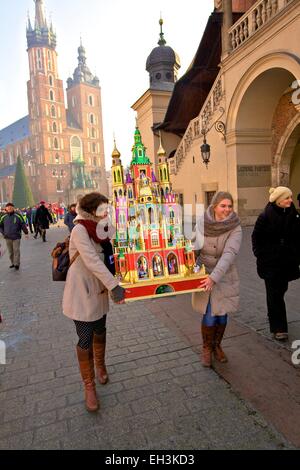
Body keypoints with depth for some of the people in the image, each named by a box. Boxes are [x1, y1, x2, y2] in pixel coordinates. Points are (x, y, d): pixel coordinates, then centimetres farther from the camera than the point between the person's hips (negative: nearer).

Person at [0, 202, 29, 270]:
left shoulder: (18, 216, -6)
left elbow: (23, 225, -2)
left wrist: (26, 233, -2)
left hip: (16, 237, -3)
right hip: (7, 237, 4)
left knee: (16, 251, -6)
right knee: (10, 251, 11)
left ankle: (17, 264, -2)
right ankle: (13, 263, 23)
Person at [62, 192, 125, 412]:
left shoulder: (100, 230, 4)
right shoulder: (80, 230, -20)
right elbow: (92, 261, -29)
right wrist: (114, 286, -32)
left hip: (99, 291, 7)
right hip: (82, 294, -7)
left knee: (100, 332, 22)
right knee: (85, 340, 4)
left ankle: (100, 365, 48)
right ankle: (89, 386, 23)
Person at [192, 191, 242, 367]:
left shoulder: (235, 229, -15)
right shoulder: (203, 223, -9)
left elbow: (229, 254, -26)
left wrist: (214, 277, -36)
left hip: (225, 277, 0)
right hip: (204, 275, 0)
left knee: (222, 314, 10)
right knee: (209, 316, -2)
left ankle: (217, 346, 37)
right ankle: (207, 348, 25)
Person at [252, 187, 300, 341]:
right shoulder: (266, 216, -12)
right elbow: (256, 236, -4)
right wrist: (260, 254, -7)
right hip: (270, 262, -4)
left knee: (280, 290, 17)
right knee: (275, 294, -2)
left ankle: (273, 315, 41)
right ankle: (278, 328, 5)